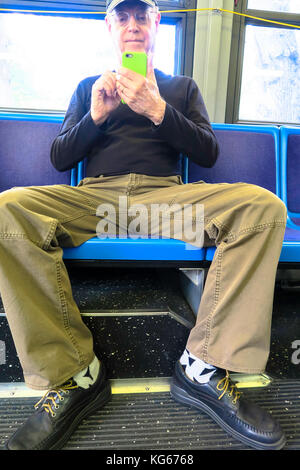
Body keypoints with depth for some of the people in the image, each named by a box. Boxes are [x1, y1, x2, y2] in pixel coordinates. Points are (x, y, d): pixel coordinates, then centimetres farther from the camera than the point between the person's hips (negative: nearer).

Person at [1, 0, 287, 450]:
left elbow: (207, 153, 11)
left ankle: (203, 367, -21)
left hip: (168, 194, 0)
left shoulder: (182, 87, 26)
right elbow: (60, 159, 18)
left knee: (264, 206, -26)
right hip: (95, 195, 1)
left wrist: (157, 110, -2)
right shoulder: (88, 87, 27)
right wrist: (96, 116, 1)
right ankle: (73, 375, -21)